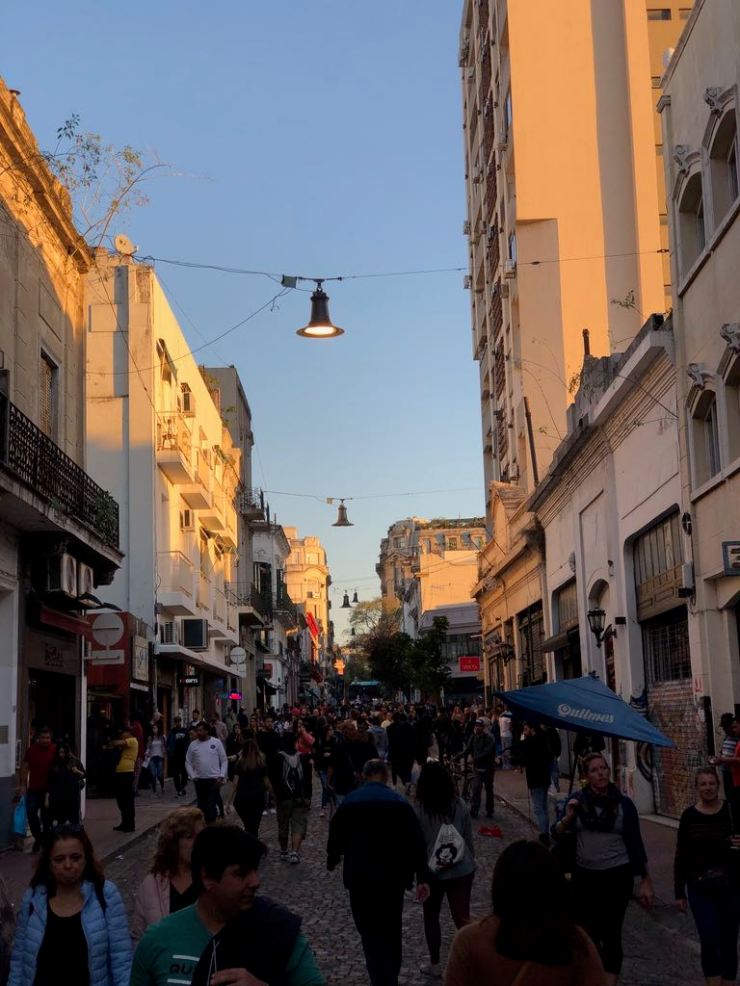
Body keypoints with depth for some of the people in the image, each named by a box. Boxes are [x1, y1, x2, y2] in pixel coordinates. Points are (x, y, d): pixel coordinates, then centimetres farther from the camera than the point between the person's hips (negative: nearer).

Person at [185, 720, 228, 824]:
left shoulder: (216, 742, -2)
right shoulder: (193, 745, 4)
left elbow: (224, 761, 0)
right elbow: (188, 763, 9)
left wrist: (221, 776, -8)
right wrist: (193, 777, -2)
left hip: (214, 780, -3)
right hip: (199, 781, 3)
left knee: (211, 806, -9)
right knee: (202, 805, 9)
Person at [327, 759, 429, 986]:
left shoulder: (349, 802, -1)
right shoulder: (400, 802, -1)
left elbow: (336, 835, 8)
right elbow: (417, 842, -6)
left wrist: (332, 860, 29)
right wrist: (421, 878, -4)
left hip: (361, 878, -2)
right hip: (394, 876, 2)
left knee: (372, 933, 1)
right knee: (391, 930, 19)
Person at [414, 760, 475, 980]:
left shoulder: (419, 810, -13)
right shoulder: (460, 805, -4)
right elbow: (469, 838, 4)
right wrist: (470, 861, 18)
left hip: (433, 871, -2)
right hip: (462, 870, 2)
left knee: (431, 916, 18)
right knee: (462, 917, 4)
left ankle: (434, 965, 27)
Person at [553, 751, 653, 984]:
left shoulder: (624, 803, -4)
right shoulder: (578, 801, -1)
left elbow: (635, 843, 0)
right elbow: (557, 834, 2)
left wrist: (645, 881, -1)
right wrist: (567, 818, -18)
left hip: (617, 876, -2)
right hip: (584, 875, 2)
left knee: (611, 934, -2)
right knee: (588, 933, 11)